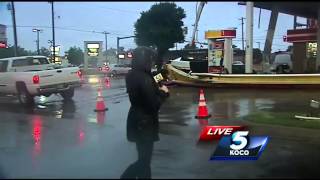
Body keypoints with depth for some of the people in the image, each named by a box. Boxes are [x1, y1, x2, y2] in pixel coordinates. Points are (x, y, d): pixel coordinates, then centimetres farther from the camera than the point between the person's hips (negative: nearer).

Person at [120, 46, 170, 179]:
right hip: (144, 123, -9)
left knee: (144, 158, 21)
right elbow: (153, 105, -20)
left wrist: (157, 89, 3)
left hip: (136, 120, 9)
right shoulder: (145, 79, -23)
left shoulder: (131, 75, 4)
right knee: (144, 160, 6)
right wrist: (163, 93, -5)